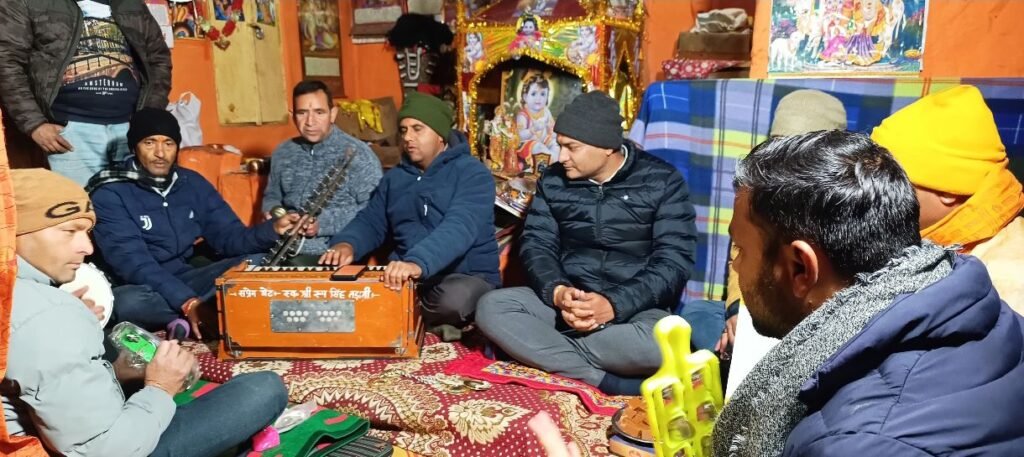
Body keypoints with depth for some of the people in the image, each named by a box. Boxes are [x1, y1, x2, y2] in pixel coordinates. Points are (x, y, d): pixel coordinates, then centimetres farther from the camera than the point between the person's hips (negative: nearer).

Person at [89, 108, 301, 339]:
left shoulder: (192, 182, 5)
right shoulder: (109, 193, -11)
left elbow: (229, 237, 2)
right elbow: (131, 260, -22)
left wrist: (272, 229, -19)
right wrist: (186, 302, -34)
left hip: (187, 278, 4)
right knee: (126, 302, -39)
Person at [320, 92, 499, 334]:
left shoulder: (472, 173, -10)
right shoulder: (394, 177, 14)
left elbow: (459, 228, -27)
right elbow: (370, 222, 11)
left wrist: (418, 263, -45)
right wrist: (347, 244, -14)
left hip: (467, 276, -4)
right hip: (405, 276, 5)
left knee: (453, 299, -39)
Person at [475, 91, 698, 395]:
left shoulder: (662, 181, -3)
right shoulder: (553, 181, 7)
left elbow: (673, 260, -10)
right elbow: (536, 245, 3)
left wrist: (614, 304, -24)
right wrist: (557, 292, -19)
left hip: (635, 307, -3)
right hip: (565, 300, 4)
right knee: (490, 308, -23)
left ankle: (545, 350, -19)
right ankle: (610, 381, -25)